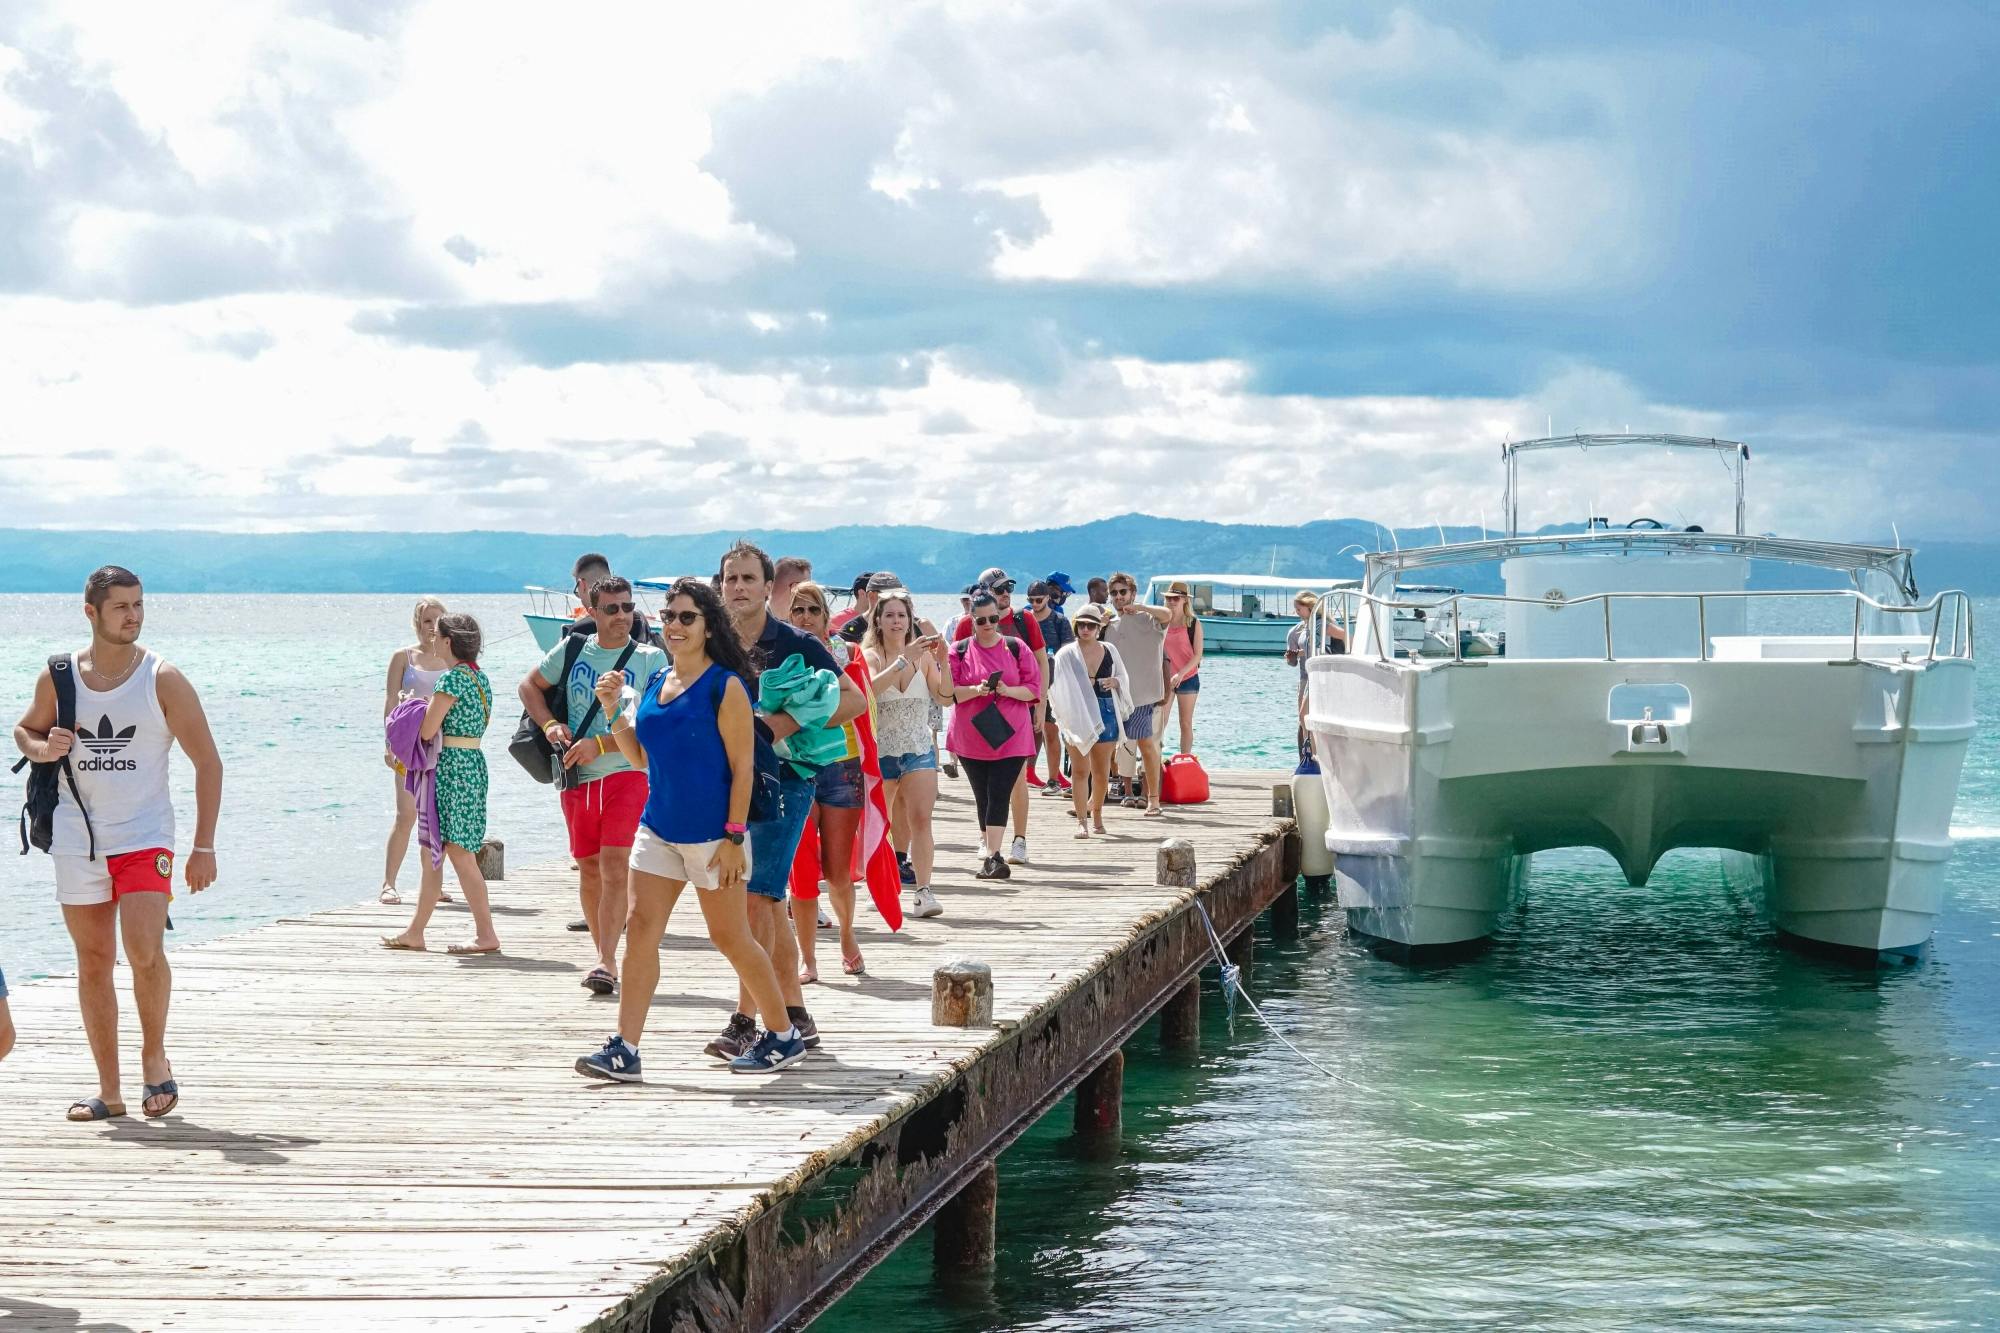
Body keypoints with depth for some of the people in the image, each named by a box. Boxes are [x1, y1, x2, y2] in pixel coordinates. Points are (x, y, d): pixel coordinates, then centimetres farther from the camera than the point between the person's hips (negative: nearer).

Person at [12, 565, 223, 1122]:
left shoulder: (163, 680, -4)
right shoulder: (57, 678, 3)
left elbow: (208, 763, -1)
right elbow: (25, 730, 20)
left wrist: (204, 847, -7)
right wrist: (43, 749, -6)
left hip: (145, 838, -3)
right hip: (76, 840, 3)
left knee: (144, 950, -19)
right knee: (93, 963, 6)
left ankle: (154, 1055, 5)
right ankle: (109, 1090, 13)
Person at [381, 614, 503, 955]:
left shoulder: (451, 678, -14)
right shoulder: (480, 677, 13)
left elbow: (428, 730, -17)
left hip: (452, 764, -9)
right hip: (475, 762, 9)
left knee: (459, 852, -6)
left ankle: (486, 934, -7)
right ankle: (415, 932, 19)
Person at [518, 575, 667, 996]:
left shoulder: (651, 659, -1)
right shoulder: (572, 650, 9)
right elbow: (530, 685, 21)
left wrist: (599, 745, -14)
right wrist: (549, 724, 4)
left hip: (628, 773, -4)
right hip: (577, 777, 4)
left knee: (614, 866, -15)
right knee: (589, 869, 10)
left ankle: (607, 962, -19)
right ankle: (603, 955, 22)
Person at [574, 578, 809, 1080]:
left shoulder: (725, 686, -10)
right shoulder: (655, 682, 9)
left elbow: (742, 766, -12)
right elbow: (639, 758, 16)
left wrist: (735, 836, -17)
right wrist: (614, 712, 1)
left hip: (711, 833, -6)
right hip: (659, 827, 6)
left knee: (730, 938, 2)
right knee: (642, 929, -3)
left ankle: (784, 1036, 18)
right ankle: (624, 1050, -5)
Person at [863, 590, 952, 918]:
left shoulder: (923, 656, 4)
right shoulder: (870, 655, -3)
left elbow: (944, 698, -3)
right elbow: (871, 687, -24)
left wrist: (943, 661, -15)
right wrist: (904, 659, -30)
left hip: (919, 749, 1)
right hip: (880, 751, -1)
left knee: (921, 819, -13)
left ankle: (923, 891, -19)